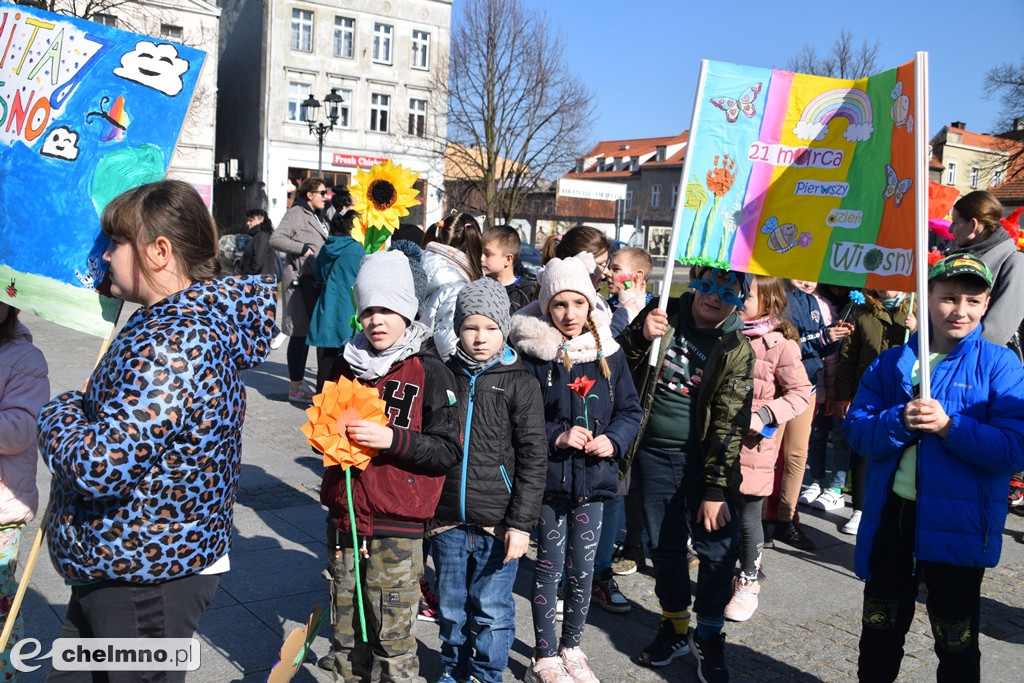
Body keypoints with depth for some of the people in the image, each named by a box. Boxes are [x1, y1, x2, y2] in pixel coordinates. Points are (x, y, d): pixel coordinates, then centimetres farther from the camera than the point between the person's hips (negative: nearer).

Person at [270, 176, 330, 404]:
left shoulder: (317, 217, 21)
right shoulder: (296, 213, -7)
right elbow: (276, 239, -17)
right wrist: (303, 248, -19)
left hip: (316, 280, 9)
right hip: (301, 280, -9)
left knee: (308, 332, 13)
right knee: (299, 333, -5)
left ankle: (298, 383, 22)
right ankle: (295, 387, 1)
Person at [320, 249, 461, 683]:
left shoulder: (429, 371, -9)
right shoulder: (347, 363, 6)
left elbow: (448, 451, -11)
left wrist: (391, 439, -23)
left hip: (397, 526, -5)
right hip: (343, 516, 5)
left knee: (393, 632, 3)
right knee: (346, 625, 17)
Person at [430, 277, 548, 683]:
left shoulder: (521, 384, -7)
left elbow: (534, 459, -7)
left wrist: (521, 524, -11)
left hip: (498, 524, -3)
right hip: (448, 520, 3)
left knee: (492, 611, 8)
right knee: (452, 608, 17)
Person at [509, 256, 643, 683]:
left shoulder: (608, 352, 1)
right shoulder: (532, 353, -10)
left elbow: (630, 410, 7)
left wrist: (613, 440, -11)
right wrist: (556, 437, -20)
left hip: (592, 477, 3)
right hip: (548, 477, -3)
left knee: (582, 568, 12)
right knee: (550, 567, 8)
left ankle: (571, 648, 33)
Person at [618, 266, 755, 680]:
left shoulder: (736, 349, -7)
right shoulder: (662, 315, 1)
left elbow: (729, 424, -10)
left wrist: (716, 489, -14)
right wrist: (640, 336, -19)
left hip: (703, 456, -2)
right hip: (654, 453, 2)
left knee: (719, 546, -6)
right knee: (665, 546, 11)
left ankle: (708, 636, 15)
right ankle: (675, 627, 30)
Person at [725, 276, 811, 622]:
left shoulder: (780, 345, -9)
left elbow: (801, 394, -8)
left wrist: (763, 416, -18)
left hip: (752, 447, -4)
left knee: (748, 518, 6)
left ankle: (748, 583, 25)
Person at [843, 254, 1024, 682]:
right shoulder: (891, 364, 4)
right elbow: (856, 430, -3)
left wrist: (949, 426, -24)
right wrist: (900, 422, -20)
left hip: (957, 526, -3)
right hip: (890, 518, 3)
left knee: (957, 647, 14)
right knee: (879, 633, 20)